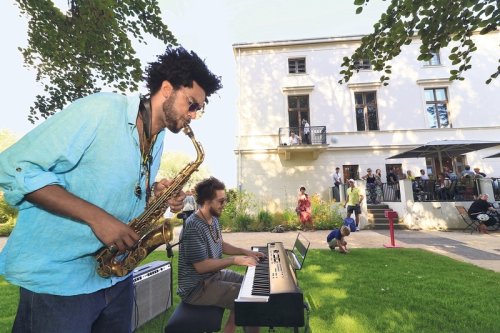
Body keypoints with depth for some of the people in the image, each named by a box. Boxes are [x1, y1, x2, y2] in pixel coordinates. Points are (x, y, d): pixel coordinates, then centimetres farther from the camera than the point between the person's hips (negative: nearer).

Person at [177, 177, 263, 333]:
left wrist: (245, 252, 2)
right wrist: (235, 260, -24)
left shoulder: (213, 219, 2)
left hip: (214, 274, 9)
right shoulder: (193, 227, -28)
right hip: (197, 287, -9)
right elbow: (201, 266, -28)